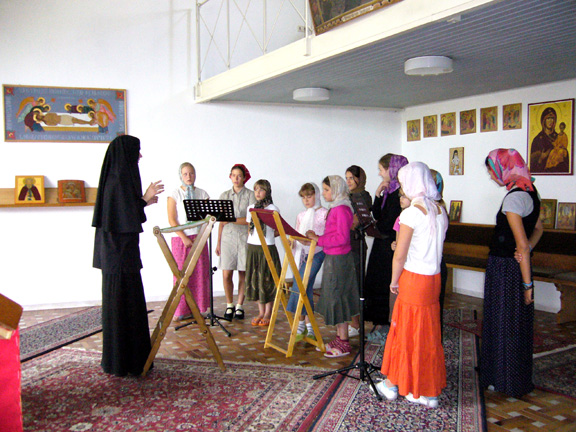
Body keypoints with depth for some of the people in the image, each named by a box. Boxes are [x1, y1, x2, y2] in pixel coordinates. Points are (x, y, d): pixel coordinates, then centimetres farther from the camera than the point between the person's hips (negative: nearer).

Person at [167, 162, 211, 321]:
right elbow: (172, 220, -4)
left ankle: (198, 309, 9)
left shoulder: (202, 194, 10)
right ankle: (181, 310, 6)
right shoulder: (175, 194, 2)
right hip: (180, 238, -2)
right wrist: (184, 238, -11)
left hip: (199, 238, 3)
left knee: (200, 273, 0)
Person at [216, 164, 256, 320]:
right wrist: (218, 243, 11)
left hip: (244, 237, -2)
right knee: (226, 274, -2)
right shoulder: (224, 196, 12)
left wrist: (232, 220, -18)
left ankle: (239, 306, 16)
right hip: (228, 237, 2)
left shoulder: (250, 195, 2)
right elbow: (222, 221, 13)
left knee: (243, 274, 2)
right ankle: (229, 306, 15)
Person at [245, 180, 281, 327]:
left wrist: (267, 235, -11)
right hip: (252, 248, 5)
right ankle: (261, 312, 20)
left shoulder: (273, 209, -4)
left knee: (267, 280, 0)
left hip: (267, 248, -5)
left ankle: (268, 314, 11)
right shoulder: (251, 208, 11)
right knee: (254, 280, 8)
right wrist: (250, 241, 6)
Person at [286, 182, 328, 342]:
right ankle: (309, 328, 14)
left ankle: (300, 325, -4)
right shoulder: (301, 216, 17)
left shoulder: (324, 213, -2)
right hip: (302, 254, 6)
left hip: (317, 253, -6)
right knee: (306, 290, 6)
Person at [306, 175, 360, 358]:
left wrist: (319, 239, -18)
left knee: (337, 299, -2)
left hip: (339, 259, -9)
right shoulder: (334, 208, 13)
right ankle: (339, 339, 25)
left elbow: (342, 238, -22)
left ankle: (344, 344, 8)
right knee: (334, 299, 14)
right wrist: (315, 237, 6)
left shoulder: (341, 209, -16)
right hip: (332, 258, 9)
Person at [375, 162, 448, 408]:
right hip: (434, 278, 7)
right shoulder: (440, 211, 5)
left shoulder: (411, 213, -17)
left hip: (414, 279, -7)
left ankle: (393, 384, 23)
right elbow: (436, 246, 11)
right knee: (428, 334, 14)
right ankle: (429, 392, 24)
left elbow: (400, 255, -15)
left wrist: (394, 281, -2)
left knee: (406, 332, 6)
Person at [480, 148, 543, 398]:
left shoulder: (513, 198, -21)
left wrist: (527, 283, -19)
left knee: (506, 324, 4)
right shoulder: (529, 192, 8)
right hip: (514, 267, 9)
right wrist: (527, 252, 4)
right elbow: (538, 229, 20)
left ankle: (508, 381, 19)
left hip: (505, 269, -9)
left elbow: (522, 246, -22)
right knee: (517, 324, 19)